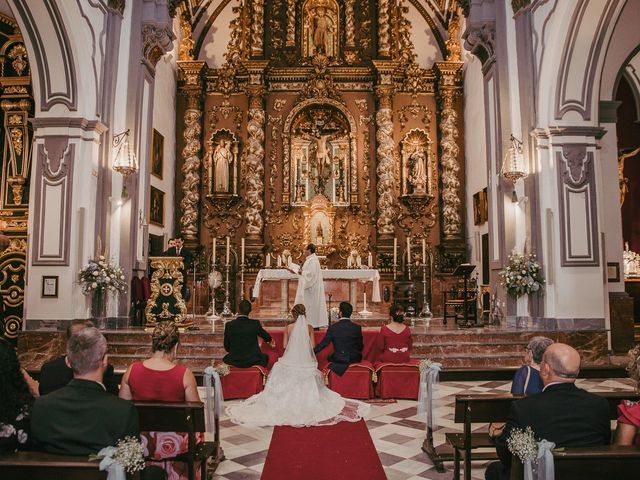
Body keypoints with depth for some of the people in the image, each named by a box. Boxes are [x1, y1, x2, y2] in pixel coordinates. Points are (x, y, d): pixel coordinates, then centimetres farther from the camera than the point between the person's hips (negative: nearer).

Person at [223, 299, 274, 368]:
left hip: (234, 362, 1)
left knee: (225, 359, 33)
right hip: (252, 361, 0)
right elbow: (266, 336, 11)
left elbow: (227, 347, -1)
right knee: (265, 357, 29)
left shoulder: (229, 325, -10)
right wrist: (270, 341, 35)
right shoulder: (255, 324, -11)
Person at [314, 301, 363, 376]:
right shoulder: (357, 327, -5)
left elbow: (323, 344, -4)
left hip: (338, 360, -2)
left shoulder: (333, 327, -10)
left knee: (329, 357, 28)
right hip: (355, 360, 2)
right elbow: (361, 347, 2)